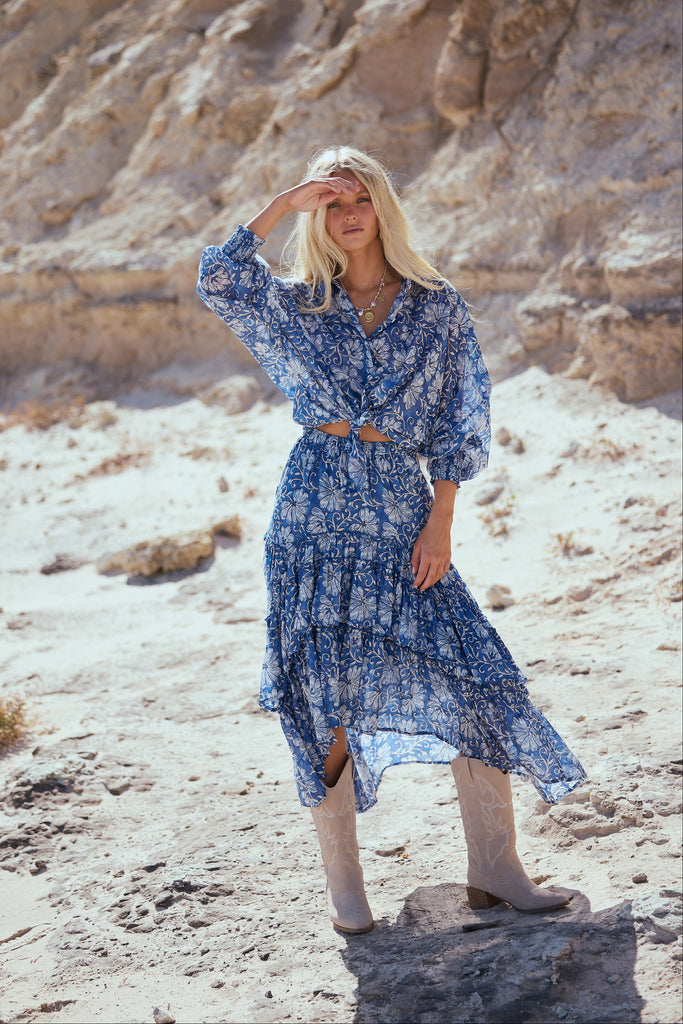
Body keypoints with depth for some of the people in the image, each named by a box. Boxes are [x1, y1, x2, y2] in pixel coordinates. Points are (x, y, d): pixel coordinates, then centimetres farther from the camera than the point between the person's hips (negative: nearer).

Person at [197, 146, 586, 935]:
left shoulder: (438, 307, 9)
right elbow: (218, 281, -7)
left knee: (473, 674, -6)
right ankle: (343, 883, 12)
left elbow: (461, 419, 6)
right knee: (324, 691, -1)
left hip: (402, 508, 1)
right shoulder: (294, 307, 10)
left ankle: (494, 872, 6)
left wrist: (440, 520, -3)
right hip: (315, 510, 0)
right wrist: (284, 203, -6)